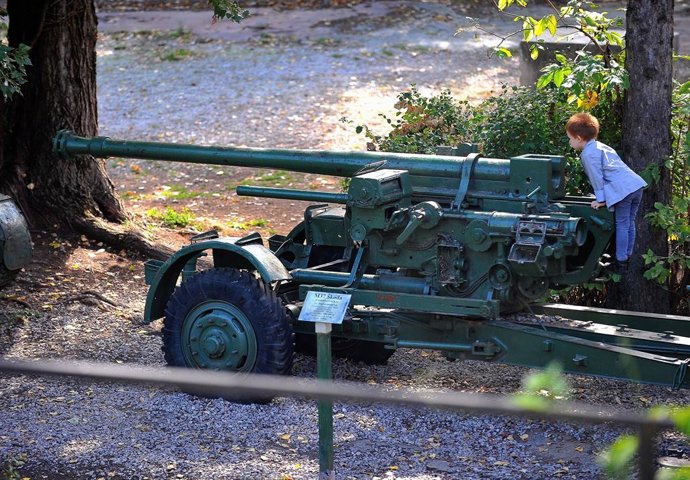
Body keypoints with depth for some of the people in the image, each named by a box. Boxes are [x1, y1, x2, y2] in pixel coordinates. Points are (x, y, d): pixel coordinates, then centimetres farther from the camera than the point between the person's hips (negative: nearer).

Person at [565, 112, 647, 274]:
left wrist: (601, 199, -1)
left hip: (622, 191, -9)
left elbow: (597, 177, -8)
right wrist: (604, 196, 31)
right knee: (630, 224, 17)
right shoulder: (601, 146, 24)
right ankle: (628, 257, 25)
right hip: (636, 184, 9)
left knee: (622, 226, -2)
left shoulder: (589, 154, -6)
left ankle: (621, 263, 3)